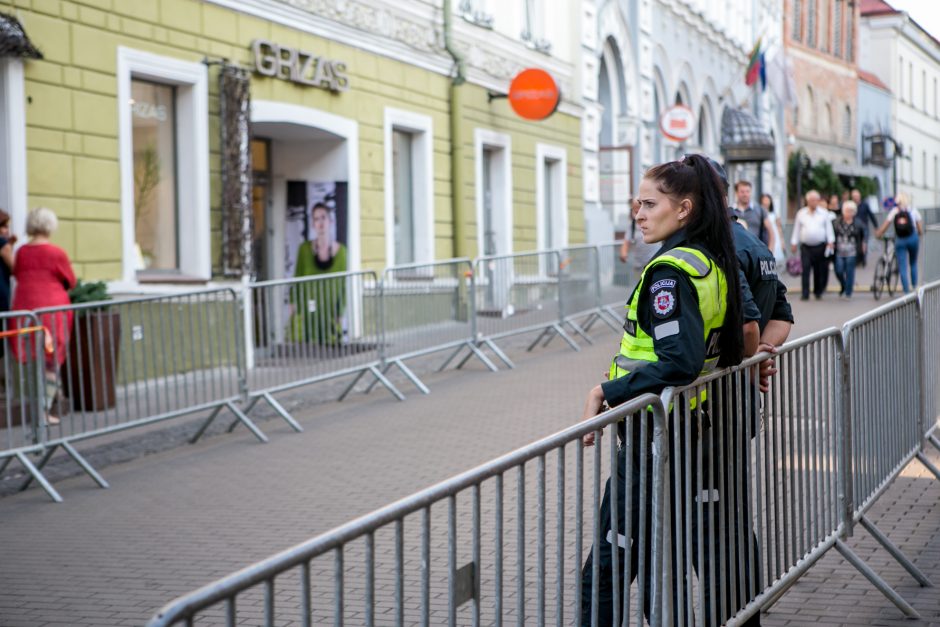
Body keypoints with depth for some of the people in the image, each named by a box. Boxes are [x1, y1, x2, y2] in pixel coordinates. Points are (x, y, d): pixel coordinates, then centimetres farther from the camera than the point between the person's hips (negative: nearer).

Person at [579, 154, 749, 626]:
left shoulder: (669, 273, -18)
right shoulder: (715, 263, 10)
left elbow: (679, 362, -29)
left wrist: (606, 391, -23)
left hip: (655, 437, -10)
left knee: (606, 571, -4)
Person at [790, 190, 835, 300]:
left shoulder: (824, 213, 7)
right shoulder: (801, 213, 9)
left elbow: (829, 228, 6)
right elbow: (796, 229, 12)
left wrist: (830, 242, -4)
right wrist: (794, 243, 8)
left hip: (820, 247, 0)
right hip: (806, 247, 0)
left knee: (819, 271, 4)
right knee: (805, 270, -9)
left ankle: (818, 292, 19)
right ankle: (805, 293, -9)